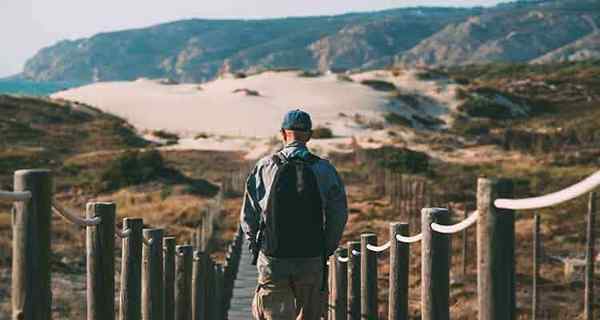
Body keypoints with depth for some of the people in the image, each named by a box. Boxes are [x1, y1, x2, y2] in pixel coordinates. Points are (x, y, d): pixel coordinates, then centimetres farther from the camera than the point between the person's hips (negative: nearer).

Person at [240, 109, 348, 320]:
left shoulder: (264, 167, -3)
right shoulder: (325, 170, -2)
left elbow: (248, 215, -1)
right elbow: (339, 217, -2)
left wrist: (256, 247, 12)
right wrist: (326, 251, 10)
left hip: (272, 262, -1)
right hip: (312, 262, 1)